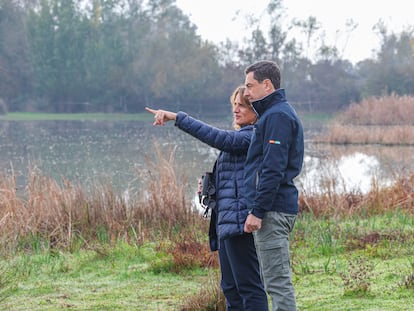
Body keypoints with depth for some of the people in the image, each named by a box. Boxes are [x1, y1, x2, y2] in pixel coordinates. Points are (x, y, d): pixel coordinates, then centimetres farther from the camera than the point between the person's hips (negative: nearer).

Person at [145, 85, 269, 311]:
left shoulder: (254, 136, -10)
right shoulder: (241, 136, 22)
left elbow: (217, 138, -25)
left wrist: (177, 118, -26)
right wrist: (209, 186, 9)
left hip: (239, 222, -11)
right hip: (226, 223, 11)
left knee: (248, 285, -8)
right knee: (231, 288, 13)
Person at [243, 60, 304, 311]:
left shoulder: (278, 116, -12)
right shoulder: (276, 113, 20)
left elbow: (273, 169, -19)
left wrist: (258, 211, -20)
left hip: (273, 210, -11)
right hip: (280, 207, 11)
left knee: (278, 281, -9)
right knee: (279, 280, 14)